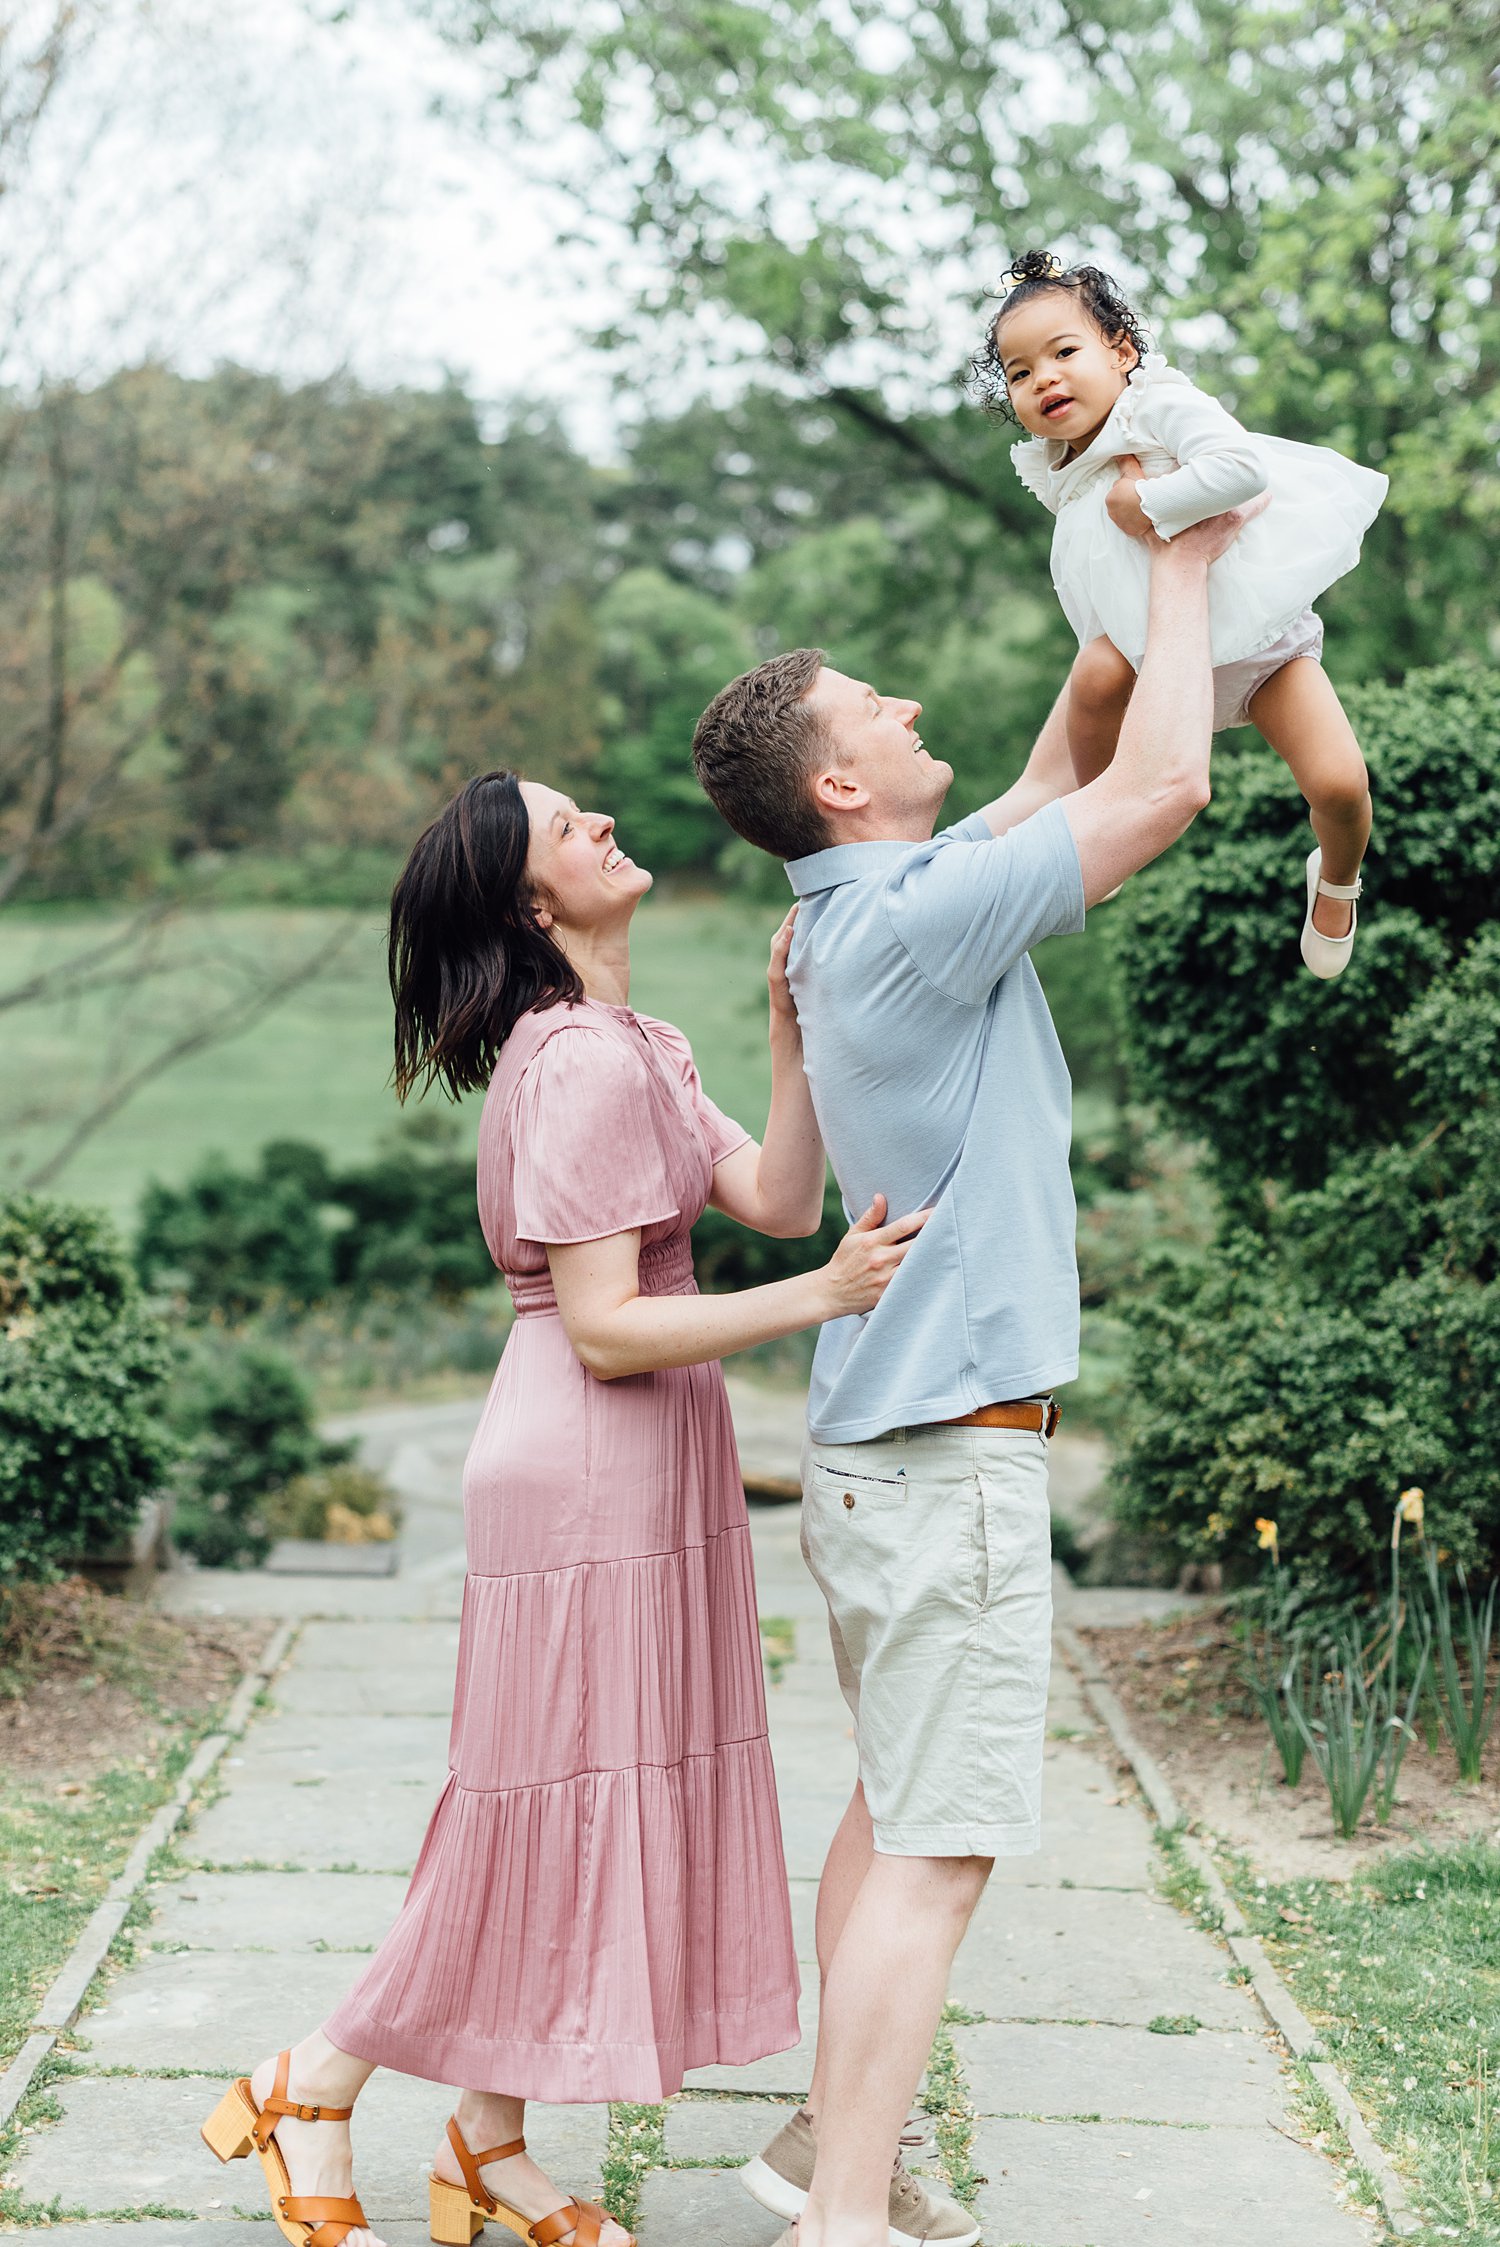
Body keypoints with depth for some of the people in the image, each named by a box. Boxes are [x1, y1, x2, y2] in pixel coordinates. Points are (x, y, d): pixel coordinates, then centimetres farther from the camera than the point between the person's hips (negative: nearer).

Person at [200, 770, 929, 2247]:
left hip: (643, 1465, 10)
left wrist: (793, 1026, -1)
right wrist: (822, 1297, -25)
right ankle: (313, 2093, 15)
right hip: (589, 1470, -10)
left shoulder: (632, 1049, 14)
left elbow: (776, 1197, 4)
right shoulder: (587, 1063, -18)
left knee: (579, 1803, 14)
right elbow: (606, 1328, -21)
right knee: (560, 1805, -1)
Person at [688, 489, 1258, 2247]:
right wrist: (1181, 567, -3)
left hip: (890, 1442, 10)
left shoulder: (864, 914, 11)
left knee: (896, 1806, 17)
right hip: (950, 1453, -10)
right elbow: (1163, 787, -17)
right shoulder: (912, 916, -18)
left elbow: (1054, 790, 24)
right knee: (938, 1845, -7)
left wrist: (1133, 599, 22)